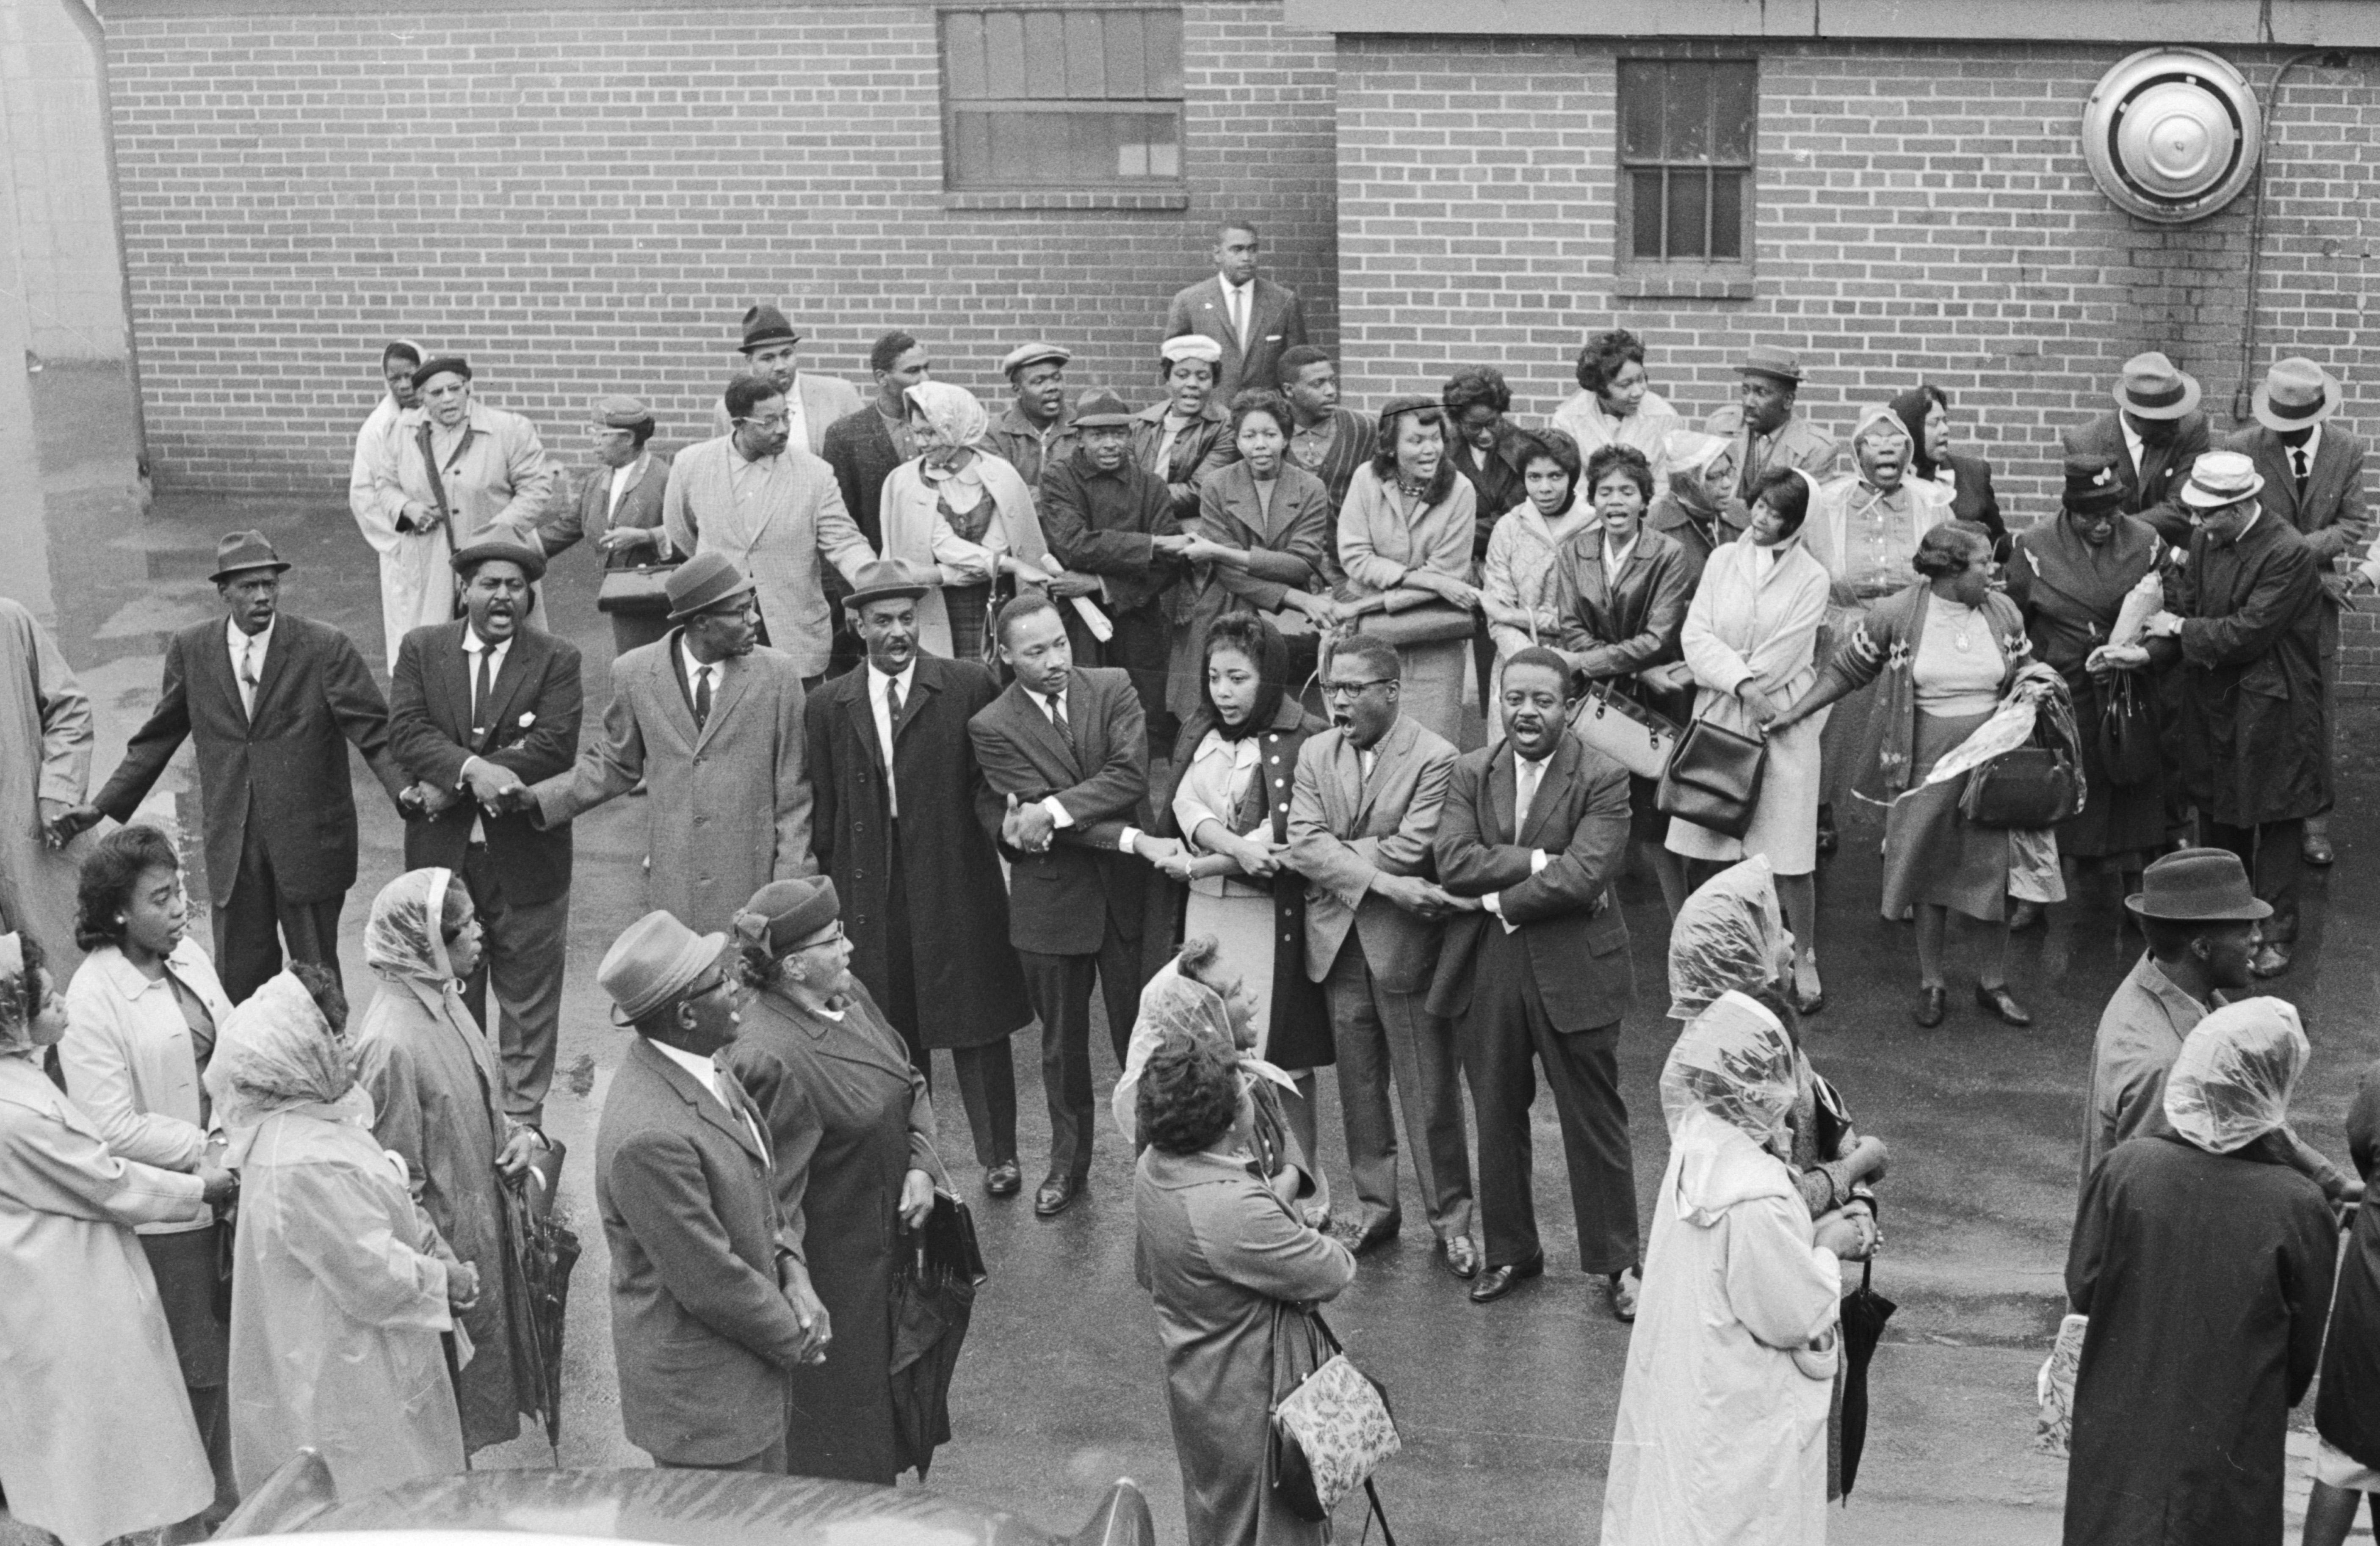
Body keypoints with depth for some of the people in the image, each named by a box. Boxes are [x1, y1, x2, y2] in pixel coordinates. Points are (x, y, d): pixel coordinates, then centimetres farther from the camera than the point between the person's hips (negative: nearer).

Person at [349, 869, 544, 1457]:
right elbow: (396, 1185, -21)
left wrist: (519, 1135, -2)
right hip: (443, 1250, -9)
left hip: (481, 1229, 9)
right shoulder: (394, 1045, -28)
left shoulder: (444, 1003, 0)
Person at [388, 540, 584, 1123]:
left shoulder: (557, 660, -3)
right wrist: (474, 768, -27)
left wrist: (449, 786, -19)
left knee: (529, 1002, 8)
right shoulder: (422, 649, 3)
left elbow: (554, 747, -16)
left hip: (527, 856, -1)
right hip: (442, 856, 2)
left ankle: (523, 1122, 21)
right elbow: (406, 731, -9)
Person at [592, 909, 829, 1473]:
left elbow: (762, 1189, 13)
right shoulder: (649, 1136, -31)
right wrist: (794, 1336, -9)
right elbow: (709, 1283, -24)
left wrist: (793, 1273, -3)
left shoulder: (705, 1068, 0)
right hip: (703, 1396, -9)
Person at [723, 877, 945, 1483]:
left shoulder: (851, 998, -3)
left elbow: (908, 1083, 10)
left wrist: (921, 1165, -5)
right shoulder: (765, 1058, -30)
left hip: (883, 1238, 9)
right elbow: (769, 1188, -25)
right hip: (829, 1267, -9)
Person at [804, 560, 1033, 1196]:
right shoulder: (828, 707, 5)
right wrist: (826, 889, 6)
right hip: (871, 890, 2)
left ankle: (998, 1155, 20)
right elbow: (822, 812, 8)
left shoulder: (969, 686, -2)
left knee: (975, 1023, 6)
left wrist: (1006, 829, -9)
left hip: (957, 885, -2)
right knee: (891, 1032, 9)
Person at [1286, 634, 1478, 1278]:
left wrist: (1332, 856, -9)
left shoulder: (1435, 758, -10)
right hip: (1337, 941, 5)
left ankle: (1451, 1220, 14)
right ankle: (1376, 1207, 26)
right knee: (1358, 1086, 13)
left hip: (1404, 942, -5)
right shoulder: (1316, 753, 7)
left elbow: (1408, 852, -18)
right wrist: (1380, 881, -18)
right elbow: (1304, 843, -5)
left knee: (1429, 1090, 2)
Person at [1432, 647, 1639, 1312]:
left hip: (1573, 973, -4)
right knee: (1497, 1120, 14)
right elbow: (1452, 863, -10)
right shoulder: (1470, 773, 5)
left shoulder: (1603, 779, -7)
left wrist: (1502, 899, -14)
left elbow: (1584, 877, -20)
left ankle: (1617, 1262, 19)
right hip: (1485, 970, 4)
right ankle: (1509, 1251, 29)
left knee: (1594, 1122, 6)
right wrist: (1539, 863, -18)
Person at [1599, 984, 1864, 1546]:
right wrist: (1828, 1249, -7)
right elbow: (1795, 1318, -21)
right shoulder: (1757, 1199, -33)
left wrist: (1814, 1233, 2)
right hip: (1743, 1414, -8)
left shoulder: (1698, 1145, -8)